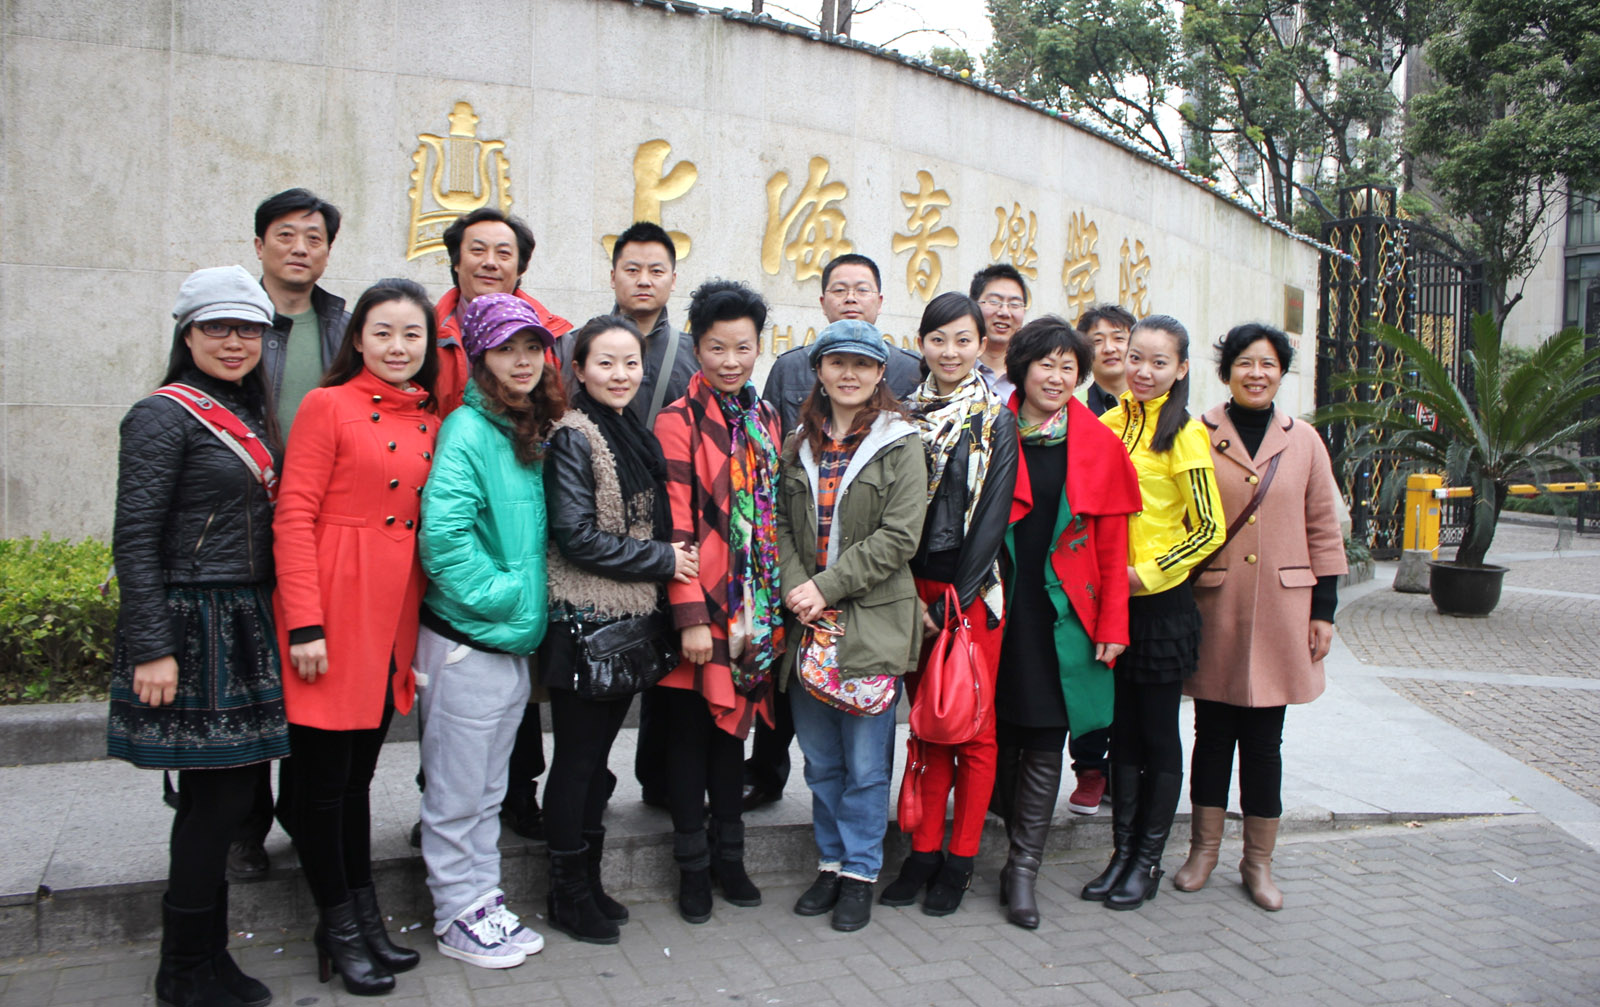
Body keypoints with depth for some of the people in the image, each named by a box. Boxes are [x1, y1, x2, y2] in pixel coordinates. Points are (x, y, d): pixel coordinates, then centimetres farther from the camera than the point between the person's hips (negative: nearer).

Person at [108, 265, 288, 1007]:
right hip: (190, 628, -7)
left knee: (227, 790, 11)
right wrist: (151, 650, -18)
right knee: (218, 793, -2)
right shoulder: (165, 415, -9)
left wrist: (270, 626, 13)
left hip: (244, 626, 8)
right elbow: (135, 541, -13)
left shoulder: (250, 415, 14)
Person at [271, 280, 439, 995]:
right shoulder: (328, 405, -7)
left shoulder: (430, 422, 10)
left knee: (359, 773, 16)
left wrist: (420, 621, 10)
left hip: (395, 614, 5)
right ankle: (338, 924, 19)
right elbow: (293, 516, -10)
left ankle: (366, 915, 28)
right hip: (332, 611, -5)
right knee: (323, 777, 4)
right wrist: (305, 623, -15)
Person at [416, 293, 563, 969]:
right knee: (457, 792, 7)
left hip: (513, 640, 8)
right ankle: (457, 918, 21)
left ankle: (485, 901, 31)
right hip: (465, 641, -8)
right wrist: (499, 594, -18)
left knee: (489, 788, 18)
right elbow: (443, 533, -25)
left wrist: (527, 609, 11)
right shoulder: (468, 430, -15)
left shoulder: (530, 432, 10)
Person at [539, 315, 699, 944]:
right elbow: (576, 537, -18)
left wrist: (669, 559, 6)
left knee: (597, 752, 15)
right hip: (583, 619, -7)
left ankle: (589, 881, 26)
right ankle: (568, 893, 16)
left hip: (628, 620, 7)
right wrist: (662, 559, -13)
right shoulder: (573, 437, -12)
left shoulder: (637, 436, 13)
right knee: (576, 756, 3)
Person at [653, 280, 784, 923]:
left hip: (752, 604, 5)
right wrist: (690, 616, -17)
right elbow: (675, 525, -13)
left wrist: (775, 606, 10)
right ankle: (693, 866, 20)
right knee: (690, 731, 6)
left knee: (733, 724, 15)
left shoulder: (765, 419, 10)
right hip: (698, 608, -5)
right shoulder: (678, 421, -8)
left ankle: (729, 856, 29)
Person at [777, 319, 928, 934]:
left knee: (865, 762, 2)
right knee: (820, 760, 14)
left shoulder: (900, 444, -2)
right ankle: (831, 862, 29)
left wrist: (828, 585, -14)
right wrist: (795, 586, -8)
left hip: (872, 624, -4)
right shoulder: (800, 444, 12)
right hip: (807, 625, 4)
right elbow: (783, 526, 9)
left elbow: (899, 537, -10)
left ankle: (860, 873, 18)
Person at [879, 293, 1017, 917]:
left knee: (974, 729, 4)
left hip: (973, 591, -3)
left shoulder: (996, 419, -2)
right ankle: (924, 851, 20)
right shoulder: (906, 413, 8)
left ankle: (960, 859, 16)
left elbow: (992, 515, -7)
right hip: (913, 586, 3)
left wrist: (955, 602, -11)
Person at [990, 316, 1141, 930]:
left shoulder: (1099, 445, 3)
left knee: (1046, 741, 2)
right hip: (999, 607, 0)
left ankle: (1022, 868, 12)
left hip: (1062, 612, 0)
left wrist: (1112, 623, -1)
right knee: (1000, 733, 6)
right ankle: (1020, 845, 25)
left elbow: (1113, 543, 3)